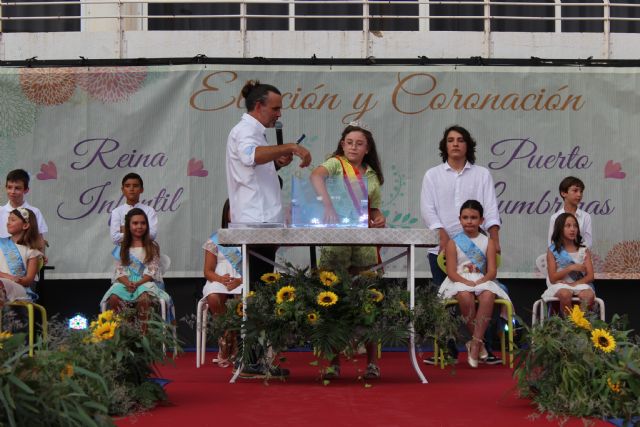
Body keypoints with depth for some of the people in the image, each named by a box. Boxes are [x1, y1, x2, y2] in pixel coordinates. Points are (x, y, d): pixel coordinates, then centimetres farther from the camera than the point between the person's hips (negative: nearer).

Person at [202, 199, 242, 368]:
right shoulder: (215, 240, 13)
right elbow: (208, 271, 9)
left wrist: (240, 281, -16)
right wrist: (220, 278, -14)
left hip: (243, 281, -1)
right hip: (219, 280, 1)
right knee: (213, 298, -35)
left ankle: (226, 345, -17)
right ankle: (230, 342, -18)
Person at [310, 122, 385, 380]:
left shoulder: (372, 175, 17)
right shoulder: (335, 164, 1)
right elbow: (316, 176, -22)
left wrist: (379, 219, 1)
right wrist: (328, 205, -38)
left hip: (365, 242, 4)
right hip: (335, 240, -4)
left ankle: (371, 362, 10)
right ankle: (334, 362, 6)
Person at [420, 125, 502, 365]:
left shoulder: (482, 174, 12)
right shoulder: (433, 175, 11)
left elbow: (490, 208, 4)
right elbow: (427, 209, 0)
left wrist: (494, 237, -11)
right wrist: (443, 235, -14)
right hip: (442, 247, 0)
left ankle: (486, 349, -3)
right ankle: (447, 350, 8)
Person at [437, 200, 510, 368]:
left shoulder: (487, 242, 11)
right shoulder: (453, 242, 7)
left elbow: (492, 271, 2)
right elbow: (451, 272, -3)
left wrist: (480, 282, -18)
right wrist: (468, 283, -19)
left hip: (482, 281, 1)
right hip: (459, 282, -1)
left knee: (488, 295, -36)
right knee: (465, 296, -38)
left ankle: (475, 344, -31)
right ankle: (478, 341, -21)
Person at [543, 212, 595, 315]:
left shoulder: (584, 250, 12)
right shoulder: (553, 251, 6)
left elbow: (590, 276, 3)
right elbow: (553, 278, -2)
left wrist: (574, 284, -14)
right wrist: (571, 268, -14)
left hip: (580, 284, 2)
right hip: (560, 285, -2)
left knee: (589, 295, -34)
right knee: (565, 294, -38)